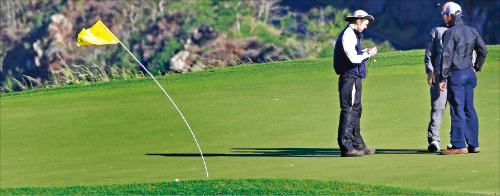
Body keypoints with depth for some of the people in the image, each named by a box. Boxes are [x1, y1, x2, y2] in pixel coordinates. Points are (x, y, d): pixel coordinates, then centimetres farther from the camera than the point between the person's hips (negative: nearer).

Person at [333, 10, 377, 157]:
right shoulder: (348, 35, -13)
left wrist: (365, 52, 13)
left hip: (354, 78, 11)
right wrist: (368, 54, -8)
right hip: (350, 77, -11)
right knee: (348, 111, -11)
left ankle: (358, 145, 23)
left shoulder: (353, 35, 20)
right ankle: (346, 147, -13)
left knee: (355, 111, 16)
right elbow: (352, 59, -20)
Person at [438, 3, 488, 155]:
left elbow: (446, 56, -16)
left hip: (456, 75, -7)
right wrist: (476, 67, 17)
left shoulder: (450, 33, -11)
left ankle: (459, 146, -6)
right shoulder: (472, 31, 11)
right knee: (469, 109, 12)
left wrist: (443, 79, -15)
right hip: (470, 74, 7)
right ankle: (473, 144, 13)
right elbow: (483, 50, 11)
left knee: (457, 110, -6)